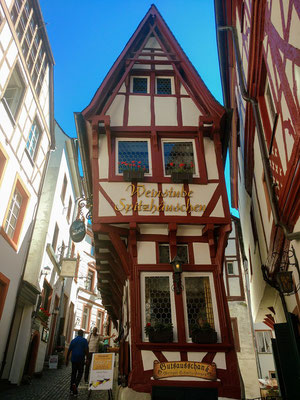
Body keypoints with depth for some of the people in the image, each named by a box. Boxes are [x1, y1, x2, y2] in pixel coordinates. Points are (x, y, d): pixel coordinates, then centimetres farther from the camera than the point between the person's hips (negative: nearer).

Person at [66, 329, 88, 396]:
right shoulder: (84, 340, -5)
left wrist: (67, 359, 12)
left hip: (73, 359, 4)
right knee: (80, 373, 6)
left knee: (73, 373, 13)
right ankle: (75, 384, -17)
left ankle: (72, 389, 16)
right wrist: (87, 359, -4)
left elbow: (69, 350, 6)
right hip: (81, 360, -3)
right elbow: (86, 350, -10)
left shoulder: (73, 340, 6)